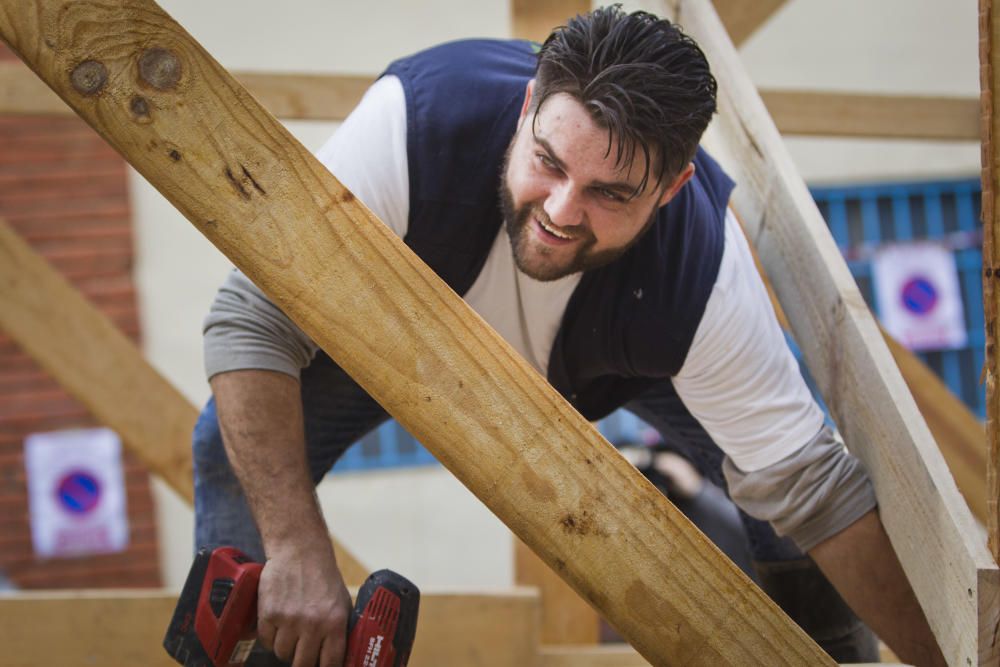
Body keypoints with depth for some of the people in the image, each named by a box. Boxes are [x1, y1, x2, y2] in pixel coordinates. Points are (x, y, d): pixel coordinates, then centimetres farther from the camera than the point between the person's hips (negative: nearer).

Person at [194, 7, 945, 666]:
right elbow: (253, 320, -40)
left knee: (795, 439, -13)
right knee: (238, 444, -21)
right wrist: (297, 551, -47)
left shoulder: (705, 280, -41)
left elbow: (812, 487, -32)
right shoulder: (417, 116, -45)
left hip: (617, 347, 1)